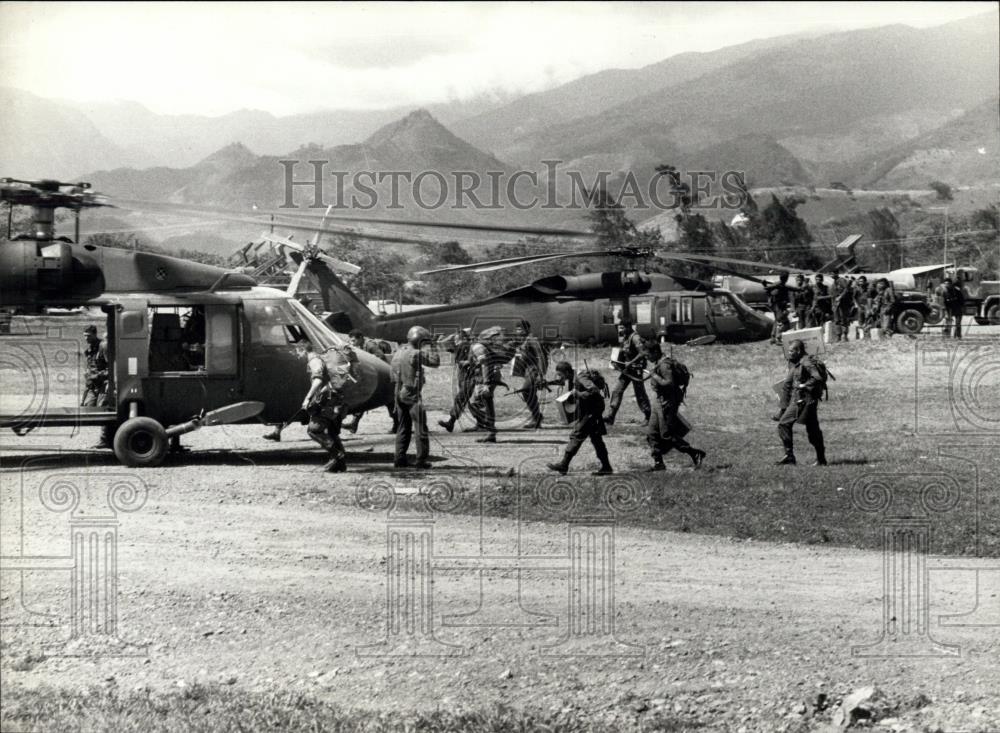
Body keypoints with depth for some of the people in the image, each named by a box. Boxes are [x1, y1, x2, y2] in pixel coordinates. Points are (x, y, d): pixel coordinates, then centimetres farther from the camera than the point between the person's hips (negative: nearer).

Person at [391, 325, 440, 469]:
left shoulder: (398, 353, 12)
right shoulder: (415, 354, -15)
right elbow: (435, 361, -16)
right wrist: (430, 346, -4)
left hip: (399, 394, 8)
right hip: (413, 396, -8)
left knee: (403, 428, 14)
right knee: (421, 429, 0)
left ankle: (399, 459, 11)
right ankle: (421, 460, -1)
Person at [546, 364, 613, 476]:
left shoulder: (581, 378, -20)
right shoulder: (575, 379, 10)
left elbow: (594, 390, -32)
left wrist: (577, 394, -22)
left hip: (591, 411, -10)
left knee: (577, 435, -8)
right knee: (596, 438, 13)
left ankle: (563, 465, -6)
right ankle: (606, 467, 17)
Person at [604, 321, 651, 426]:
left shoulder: (635, 338, -17)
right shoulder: (623, 338, 9)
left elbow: (643, 353, -23)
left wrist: (631, 363, -23)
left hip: (635, 370, -8)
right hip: (625, 370, 8)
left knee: (640, 395, 1)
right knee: (616, 391, 1)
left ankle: (648, 418, 14)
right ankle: (610, 416, 0)